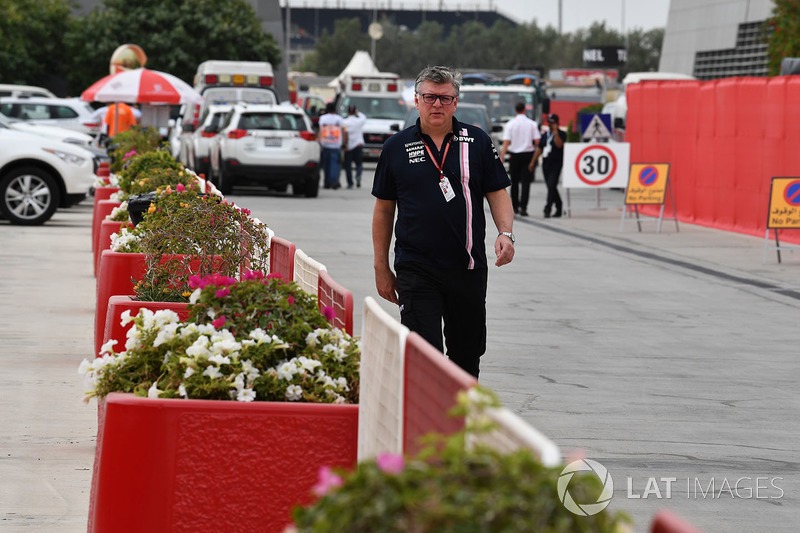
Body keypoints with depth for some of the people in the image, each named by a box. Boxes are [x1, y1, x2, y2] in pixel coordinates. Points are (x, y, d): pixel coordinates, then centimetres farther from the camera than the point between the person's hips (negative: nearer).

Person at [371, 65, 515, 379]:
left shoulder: (477, 142, 5)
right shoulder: (397, 147, 3)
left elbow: (497, 193, 7)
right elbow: (383, 209, 8)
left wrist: (505, 233, -12)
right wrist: (382, 268, 6)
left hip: (468, 268, 2)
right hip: (416, 268, -2)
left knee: (467, 356, 12)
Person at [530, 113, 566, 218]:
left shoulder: (561, 134, -2)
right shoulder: (545, 135, 18)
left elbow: (559, 144, -21)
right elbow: (539, 149, 21)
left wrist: (556, 131, -22)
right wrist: (532, 162, 16)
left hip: (556, 165, -7)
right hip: (546, 165, 7)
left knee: (551, 186, -17)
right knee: (551, 187, 10)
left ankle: (548, 209, -19)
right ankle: (559, 209, 20)